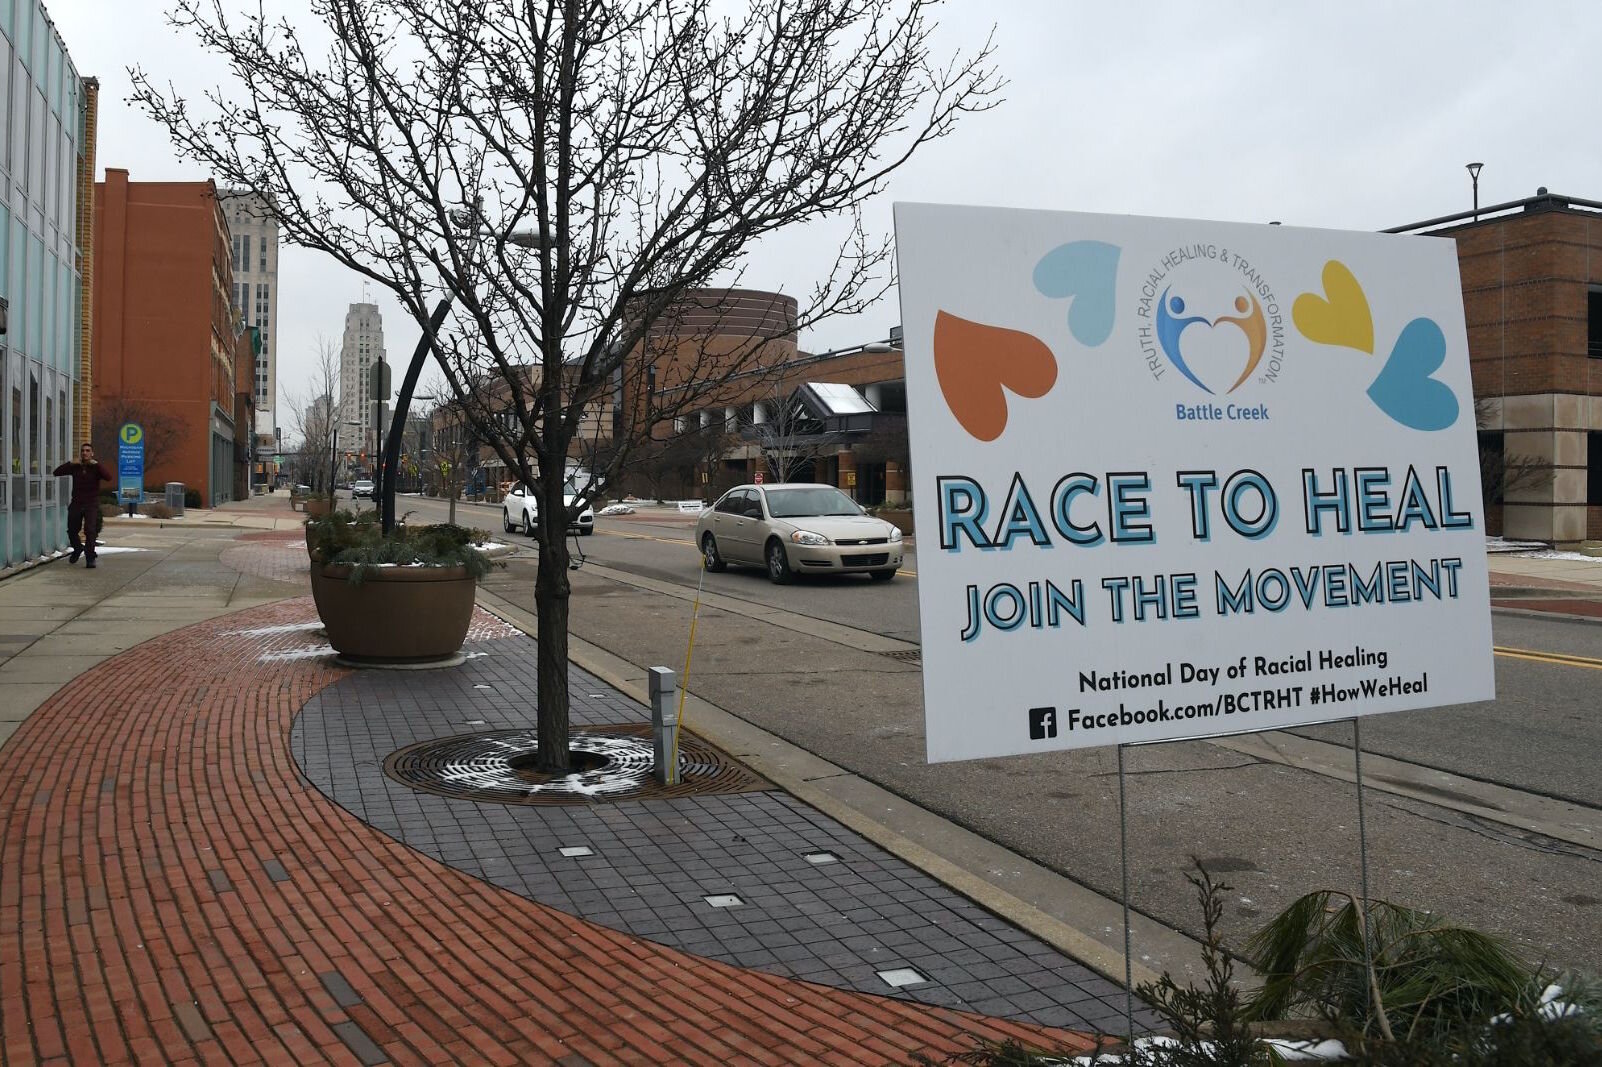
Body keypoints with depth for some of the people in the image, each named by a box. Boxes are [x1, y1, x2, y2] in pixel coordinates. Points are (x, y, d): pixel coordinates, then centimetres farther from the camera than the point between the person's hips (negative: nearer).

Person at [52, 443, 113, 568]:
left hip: (91, 504, -4)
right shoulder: (75, 467, 5)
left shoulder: (96, 468, -3)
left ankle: (90, 557, -11)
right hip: (76, 504, 4)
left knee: (90, 531, -17)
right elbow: (56, 472, 0)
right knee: (72, 531, 12)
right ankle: (78, 548, 40)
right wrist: (71, 463, -9)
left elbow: (108, 477, -21)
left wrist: (96, 464, -21)